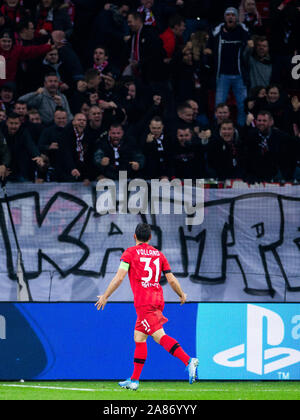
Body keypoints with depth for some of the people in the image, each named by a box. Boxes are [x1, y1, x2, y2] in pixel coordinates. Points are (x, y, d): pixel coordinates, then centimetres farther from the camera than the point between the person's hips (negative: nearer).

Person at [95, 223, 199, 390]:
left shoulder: (130, 253, 2)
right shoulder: (159, 254, 15)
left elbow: (119, 277, -5)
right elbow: (171, 279, 12)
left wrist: (105, 296, 4)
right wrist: (182, 295, 28)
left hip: (143, 301, -6)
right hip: (157, 299, 6)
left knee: (159, 335, -16)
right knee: (139, 338, 14)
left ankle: (188, 360, -35)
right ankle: (134, 380, 15)